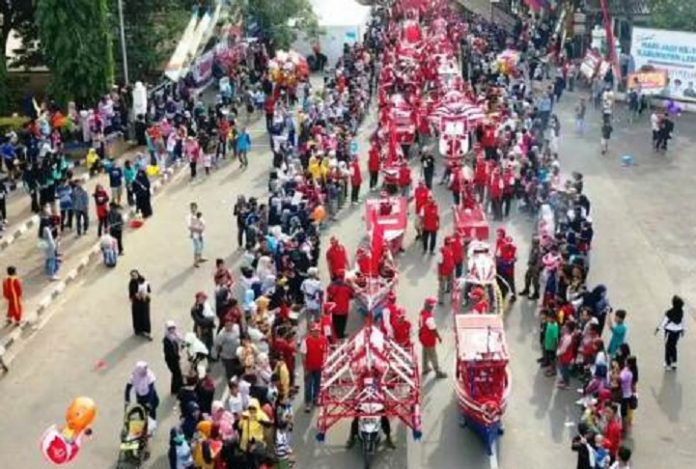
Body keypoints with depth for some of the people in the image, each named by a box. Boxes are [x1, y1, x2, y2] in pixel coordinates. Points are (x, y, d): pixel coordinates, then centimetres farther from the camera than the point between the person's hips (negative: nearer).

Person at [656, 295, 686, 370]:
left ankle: (668, 364, 19)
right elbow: (682, 321, 3)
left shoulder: (669, 312, -25)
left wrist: (658, 328, -1)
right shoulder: (681, 311, -10)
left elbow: (664, 321, -15)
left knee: (668, 347, 12)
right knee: (673, 346, 21)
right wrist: (683, 330, 19)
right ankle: (674, 363, 23)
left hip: (670, 331, -4)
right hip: (678, 331, 4)